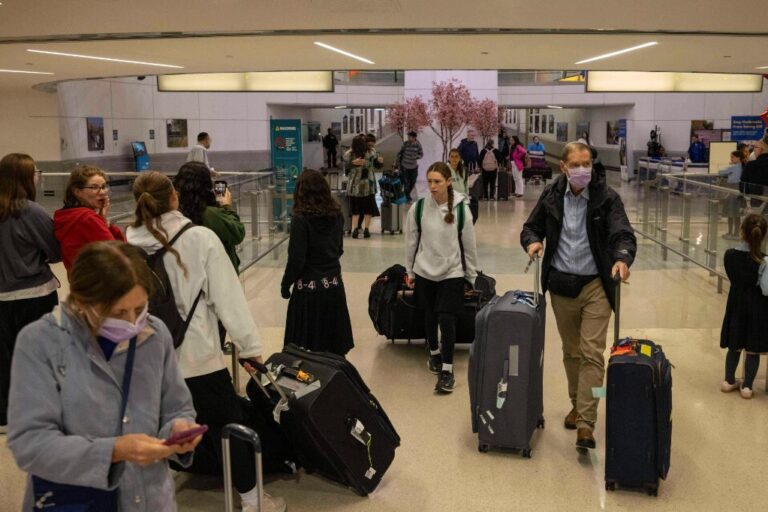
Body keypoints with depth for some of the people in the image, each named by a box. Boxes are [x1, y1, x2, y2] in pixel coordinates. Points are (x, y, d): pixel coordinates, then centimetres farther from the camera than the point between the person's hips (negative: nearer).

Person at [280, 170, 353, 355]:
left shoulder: (301, 219, -16)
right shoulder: (336, 215, 1)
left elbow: (296, 259, -15)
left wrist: (285, 284, -2)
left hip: (309, 289, -5)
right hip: (335, 286, 6)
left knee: (307, 350, 5)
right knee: (335, 344, 15)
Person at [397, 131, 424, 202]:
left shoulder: (418, 145, -11)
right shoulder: (405, 144, -13)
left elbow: (421, 155, -1)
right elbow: (400, 154, -2)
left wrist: (415, 157, -20)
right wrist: (398, 164, -1)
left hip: (414, 167, 2)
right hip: (405, 167, -2)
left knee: (413, 183, 14)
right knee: (406, 183, 2)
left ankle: (408, 194, 39)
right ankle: (407, 197, 21)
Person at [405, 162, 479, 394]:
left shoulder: (461, 209, -10)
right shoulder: (418, 207, -7)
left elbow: (469, 245, -1)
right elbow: (411, 241, 4)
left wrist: (472, 276, 5)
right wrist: (410, 271, 9)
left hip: (452, 273, -2)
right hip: (425, 271, 2)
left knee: (446, 319, -8)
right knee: (429, 317, 14)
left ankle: (447, 369, 2)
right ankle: (434, 353, 39)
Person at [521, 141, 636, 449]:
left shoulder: (606, 197, -9)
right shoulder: (551, 195, 1)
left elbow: (623, 234, -17)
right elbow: (531, 228, 11)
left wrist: (622, 258, -39)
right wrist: (532, 241, -12)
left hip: (595, 285, -3)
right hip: (561, 285, 3)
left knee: (592, 353, -8)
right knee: (571, 352, 16)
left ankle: (586, 423, -6)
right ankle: (577, 404, 35)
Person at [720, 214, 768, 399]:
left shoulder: (729, 255, -11)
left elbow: (733, 278, 1)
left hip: (736, 306, 3)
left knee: (734, 346, 19)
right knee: (753, 350, 10)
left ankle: (729, 381, 27)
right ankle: (747, 386, 18)